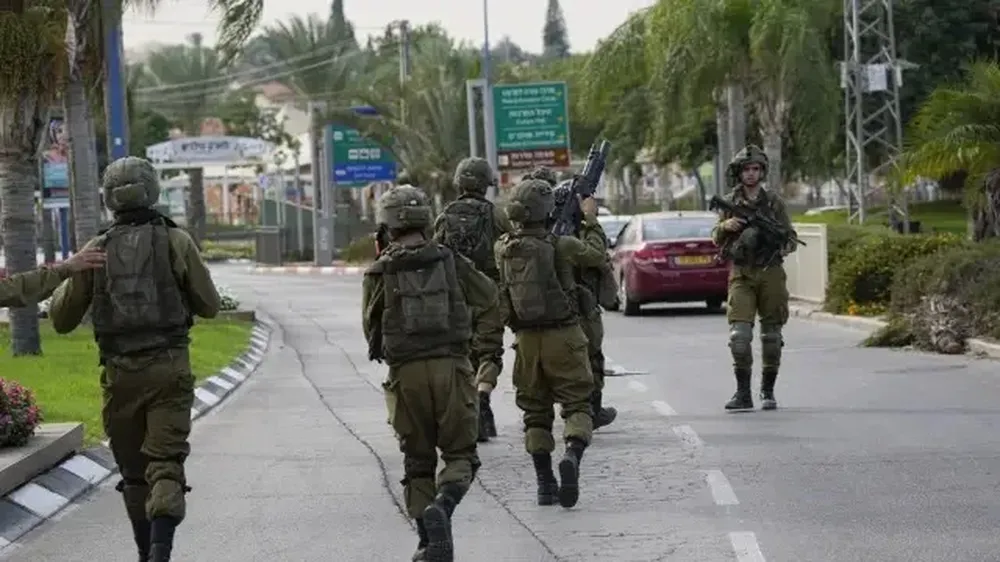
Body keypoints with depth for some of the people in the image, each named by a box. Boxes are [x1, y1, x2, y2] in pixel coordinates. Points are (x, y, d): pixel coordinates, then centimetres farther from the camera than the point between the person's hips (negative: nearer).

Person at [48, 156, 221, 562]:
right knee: (166, 467, -5)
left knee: (133, 471, 16)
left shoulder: (97, 250, 3)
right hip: (169, 368, -2)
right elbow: (209, 305, 6)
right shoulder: (176, 242, -1)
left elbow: (62, 320, 8)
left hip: (119, 374, 2)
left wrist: (61, 290, 29)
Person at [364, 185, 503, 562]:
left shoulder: (380, 273, -1)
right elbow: (488, 299, 5)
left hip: (406, 374, 0)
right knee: (460, 454, 8)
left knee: (418, 462, 12)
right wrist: (490, 340, 19)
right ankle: (442, 507, -22)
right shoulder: (451, 262, 2)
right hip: (451, 368, 0)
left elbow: (372, 329, 7)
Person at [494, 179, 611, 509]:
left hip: (526, 339, 4)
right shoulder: (561, 246, -10)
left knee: (535, 412, 13)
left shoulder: (504, 249, 0)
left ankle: (545, 484, 11)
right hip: (563, 336, -4)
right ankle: (572, 456, -26)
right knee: (577, 404, 2)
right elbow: (599, 258, 6)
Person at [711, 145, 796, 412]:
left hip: (771, 274, 0)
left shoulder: (774, 201, 5)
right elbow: (717, 239, 12)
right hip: (741, 276, 0)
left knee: (771, 336, 4)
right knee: (739, 334, -13)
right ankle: (743, 393, -7)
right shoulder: (729, 202, 7)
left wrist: (785, 246, -14)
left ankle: (768, 392, 16)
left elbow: (790, 237, 8)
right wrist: (725, 226, -9)